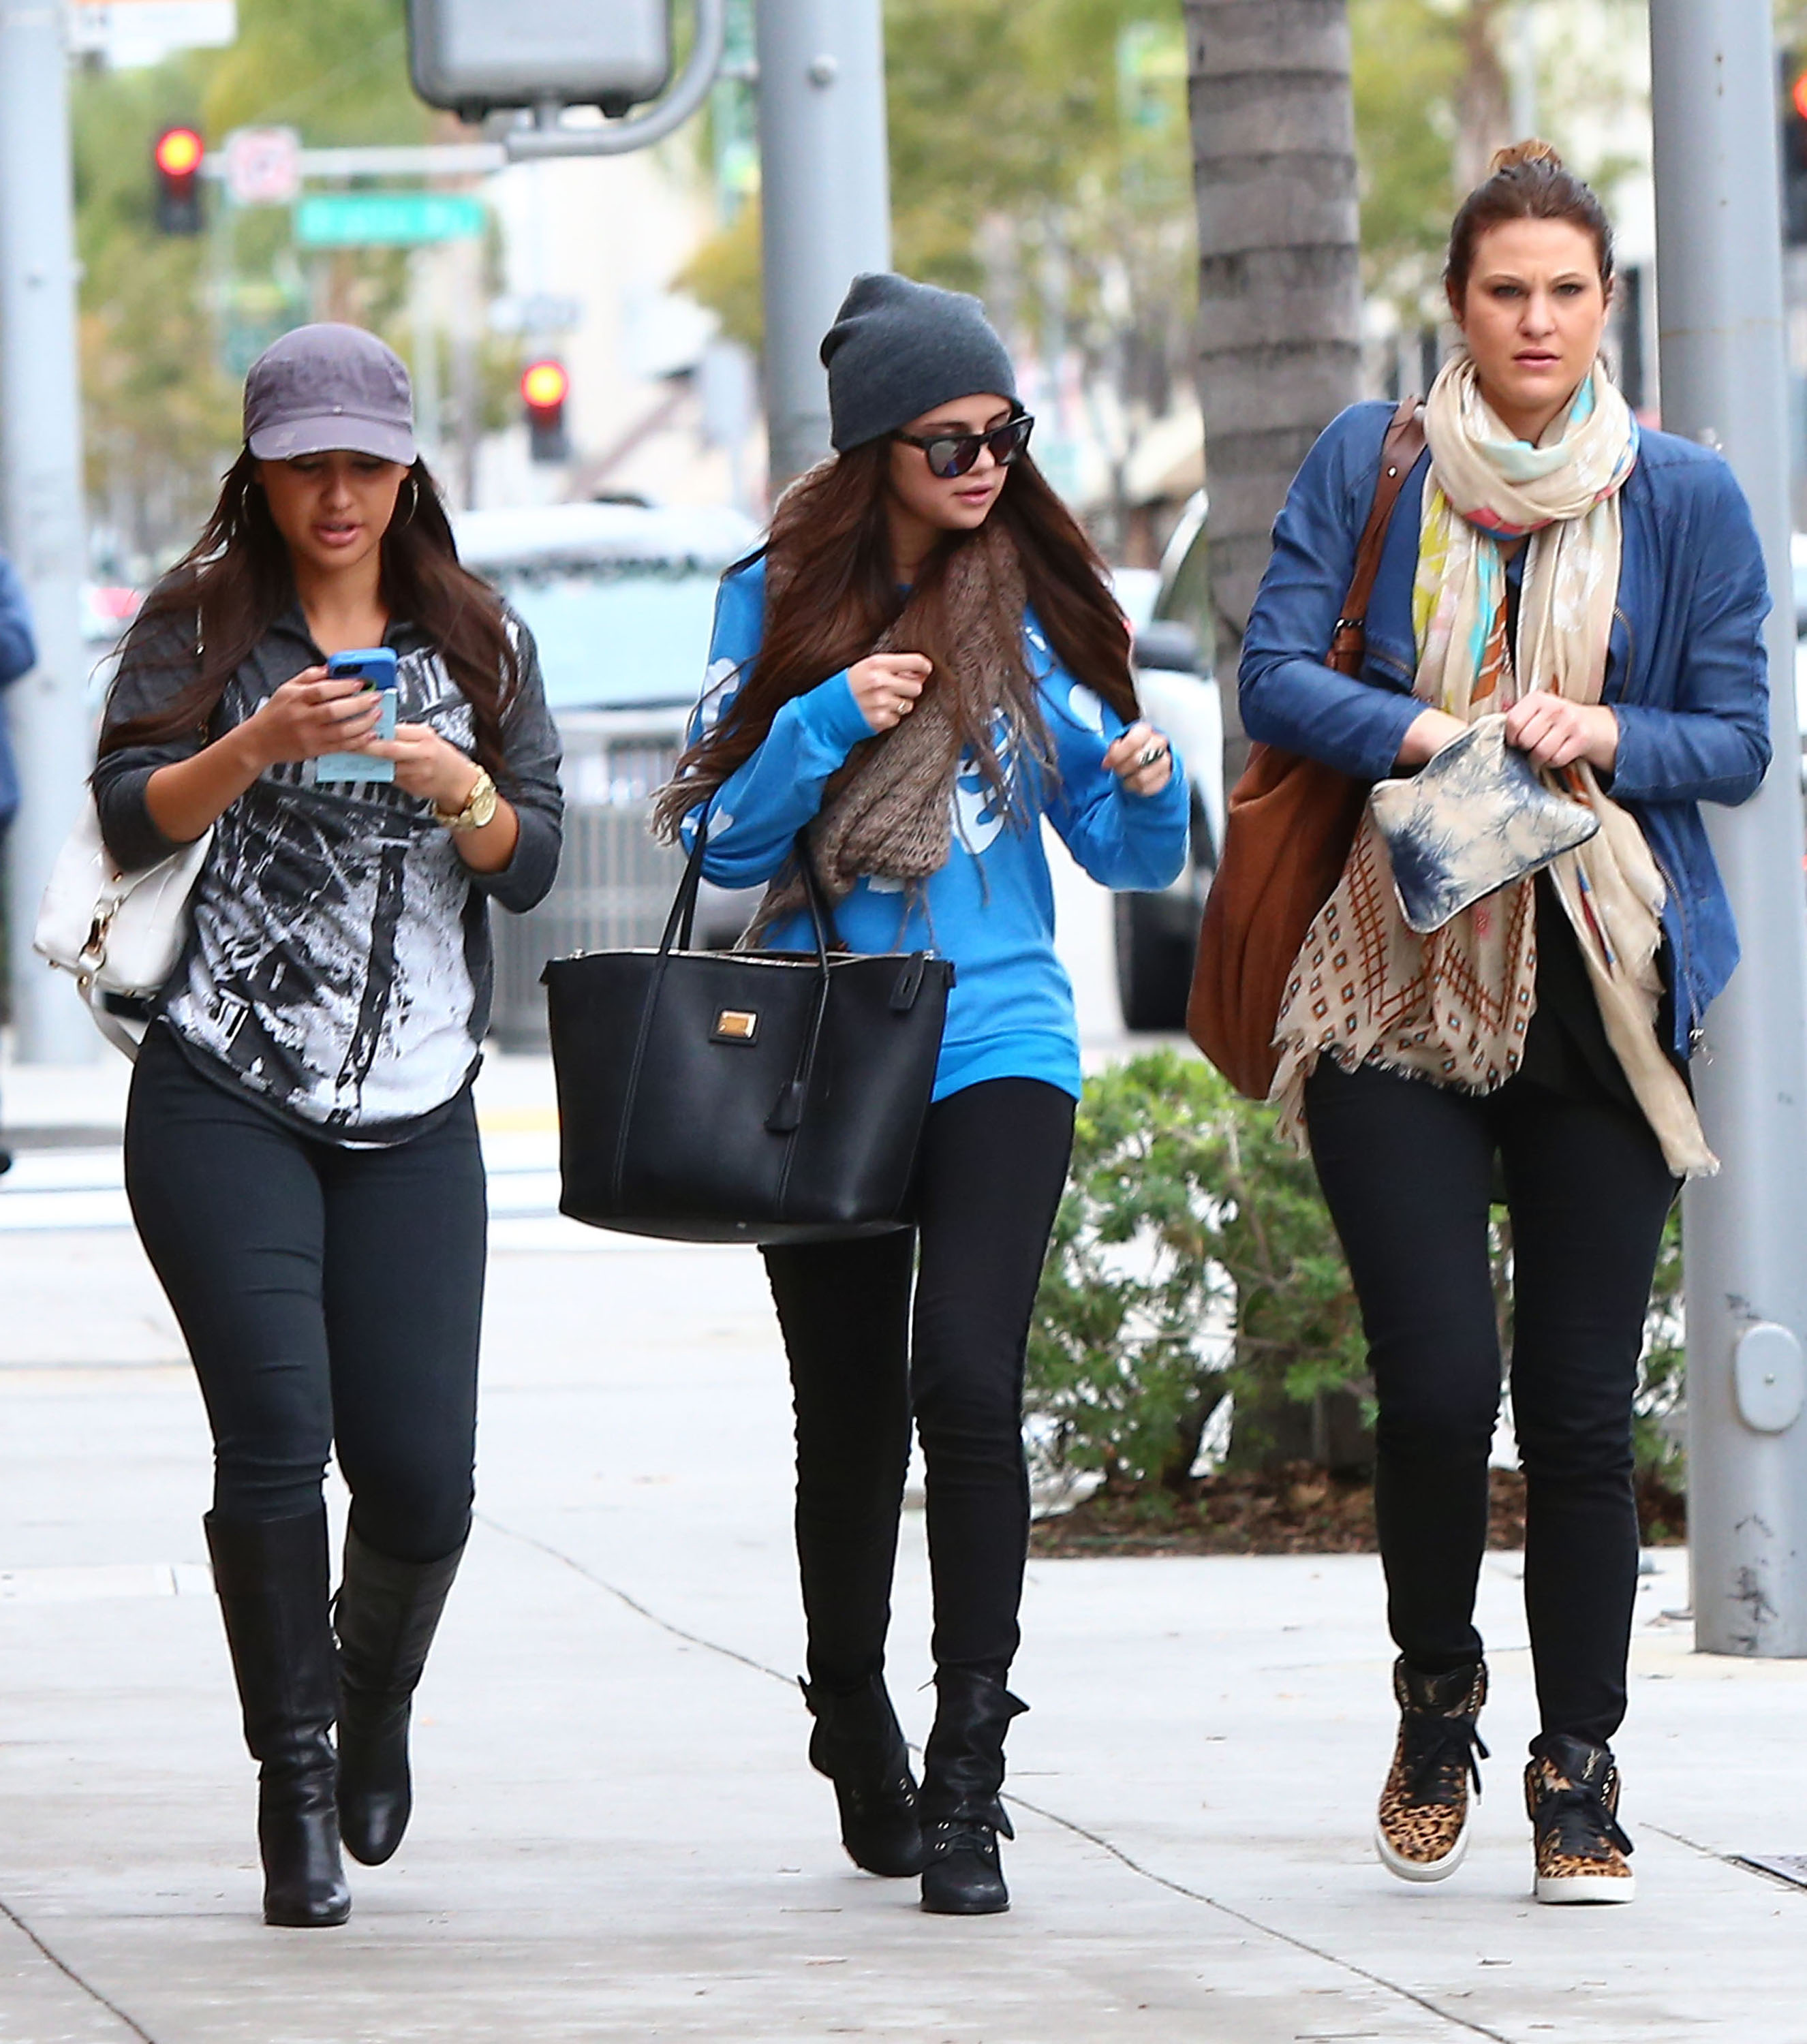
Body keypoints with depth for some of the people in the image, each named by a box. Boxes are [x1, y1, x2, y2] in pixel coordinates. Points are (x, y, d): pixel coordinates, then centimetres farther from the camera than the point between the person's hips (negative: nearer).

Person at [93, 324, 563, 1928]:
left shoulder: (480, 643, 12)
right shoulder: (199, 623, 5)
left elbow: (532, 868, 7)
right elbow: (131, 820, -6)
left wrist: (458, 788, -13)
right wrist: (263, 742, -21)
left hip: (413, 1116, 2)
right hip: (222, 1101, -2)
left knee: (422, 1473, -3)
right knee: (277, 1439, -13)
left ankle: (377, 1698, 27)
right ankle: (295, 1785, -1)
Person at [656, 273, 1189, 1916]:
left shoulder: (1038, 605, 3)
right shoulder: (780, 597, 2)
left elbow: (1128, 858, 6)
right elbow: (726, 839, 1)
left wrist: (1148, 790, -15)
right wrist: (828, 722, -13)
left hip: (996, 1042, -1)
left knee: (967, 1376, -19)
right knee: (850, 1414, 9)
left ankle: (966, 1784, -16)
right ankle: (855, 1734, 32)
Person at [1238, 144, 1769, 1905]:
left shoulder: (1685, 499, 5)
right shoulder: (1369, 467, 5)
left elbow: (1741, 737, 6)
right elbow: (1276, 673, 0)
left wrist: (1603, 736, -14)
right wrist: (1425, 735, -17)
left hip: (1596, 996, 1)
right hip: (1395, 982, -1)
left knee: (1581, 1405, -1)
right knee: (1436, 1382, -9)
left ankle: (1579, 1765, 12)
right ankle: (1434, 1709, 17)